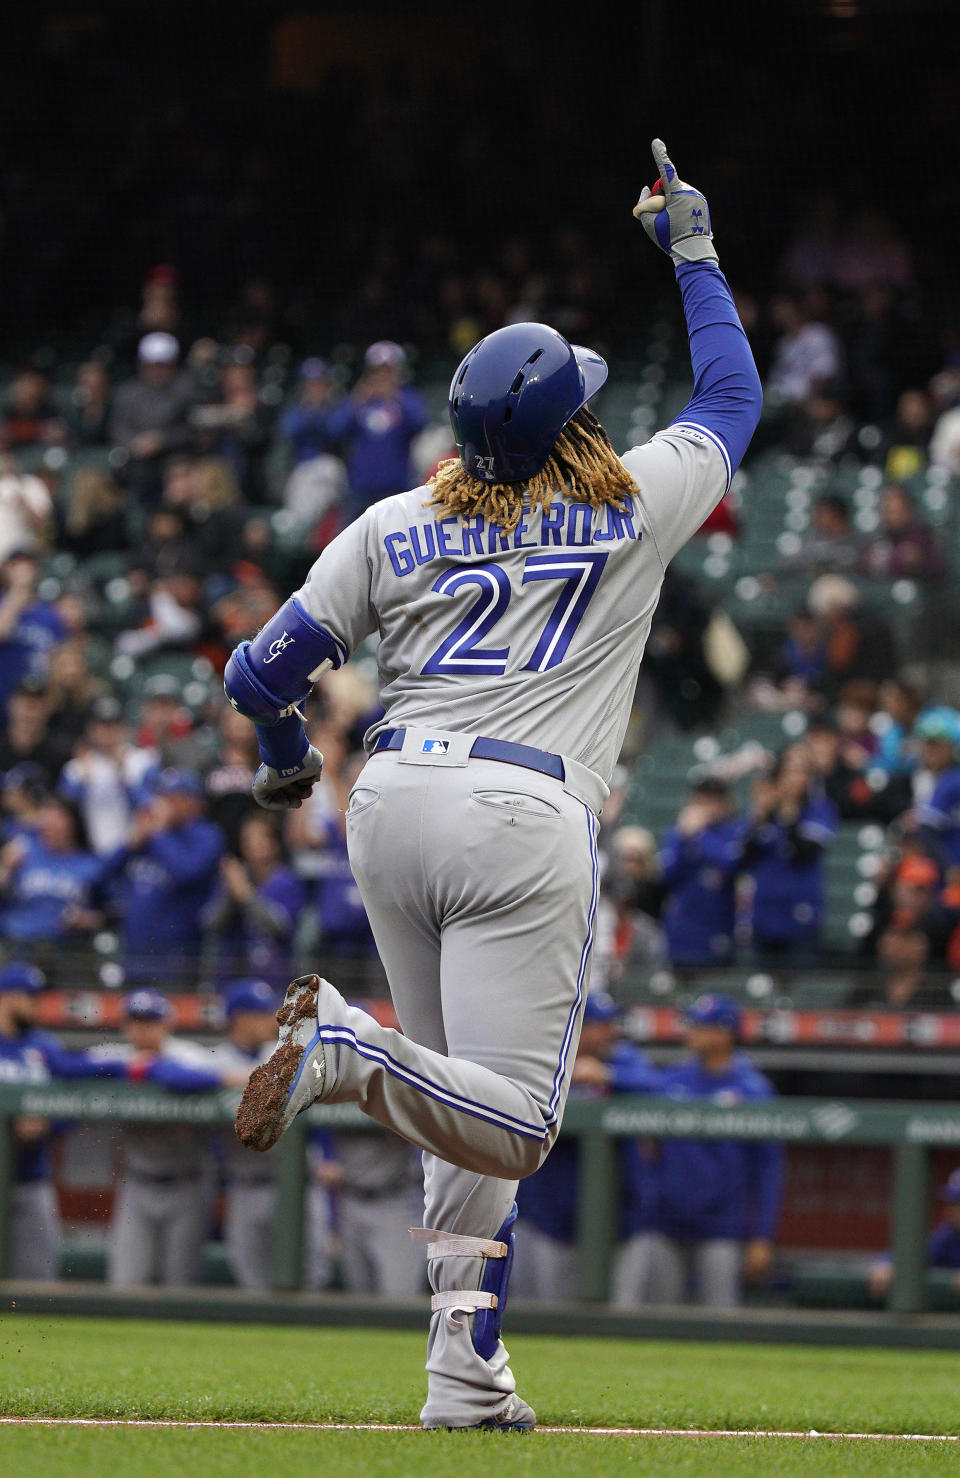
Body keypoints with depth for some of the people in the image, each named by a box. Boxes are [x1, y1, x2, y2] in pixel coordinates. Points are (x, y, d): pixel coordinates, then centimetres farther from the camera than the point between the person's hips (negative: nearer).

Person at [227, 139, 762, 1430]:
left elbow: (261, 671, 6)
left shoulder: (394, 529, 7)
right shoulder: (635, 506, 3)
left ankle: (467, 1376, 10)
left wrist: (285, 761, 27)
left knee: (471, 1112, 16)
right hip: (524, 822, -5)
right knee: (510, 1124, -9)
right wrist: (695, 255, 33)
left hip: (393, 805, 5)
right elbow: (732, 399, 22)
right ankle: (346, 1050, -36)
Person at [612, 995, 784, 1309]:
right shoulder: (667, 1082, 10)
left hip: (721, 1233, -3)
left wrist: (761, 1238, -6)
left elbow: (768, 1166, -2)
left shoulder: (752, 1091, -1)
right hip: (661, 1230, 4)